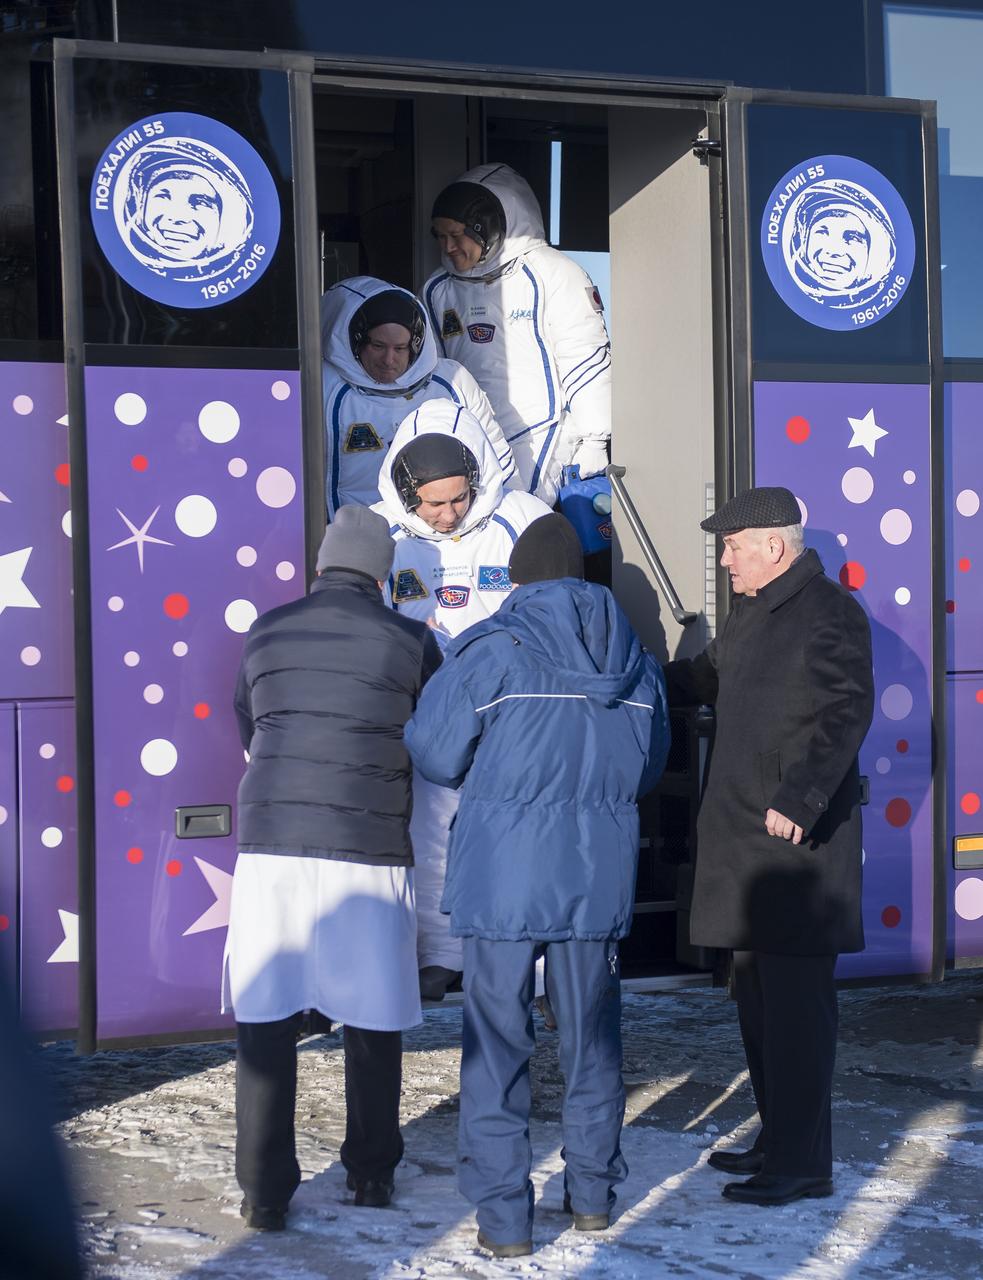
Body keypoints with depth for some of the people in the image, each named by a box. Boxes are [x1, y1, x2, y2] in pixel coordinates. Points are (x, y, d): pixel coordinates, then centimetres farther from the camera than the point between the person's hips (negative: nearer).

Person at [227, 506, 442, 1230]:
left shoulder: (267, 633, 8)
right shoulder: (410, 642, 1)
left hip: (270, 844, 1)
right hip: (370, 850, -1)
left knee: (265, 1020, 4)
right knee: (373, 1019, 13)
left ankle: (265, 1192, 3)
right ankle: (372, 1174, 25)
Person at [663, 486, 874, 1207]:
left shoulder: (827, 612, -13)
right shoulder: (753, 613, 18)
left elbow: (846, 713, -21)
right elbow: (707, 679, 34)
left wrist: (798, 801, -27)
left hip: (797, 835, -10)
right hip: (744, 834, 10)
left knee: (795, 999, -7)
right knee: (758, 995, 15)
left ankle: (804, 1164, -3)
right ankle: (778, 1140, 26)